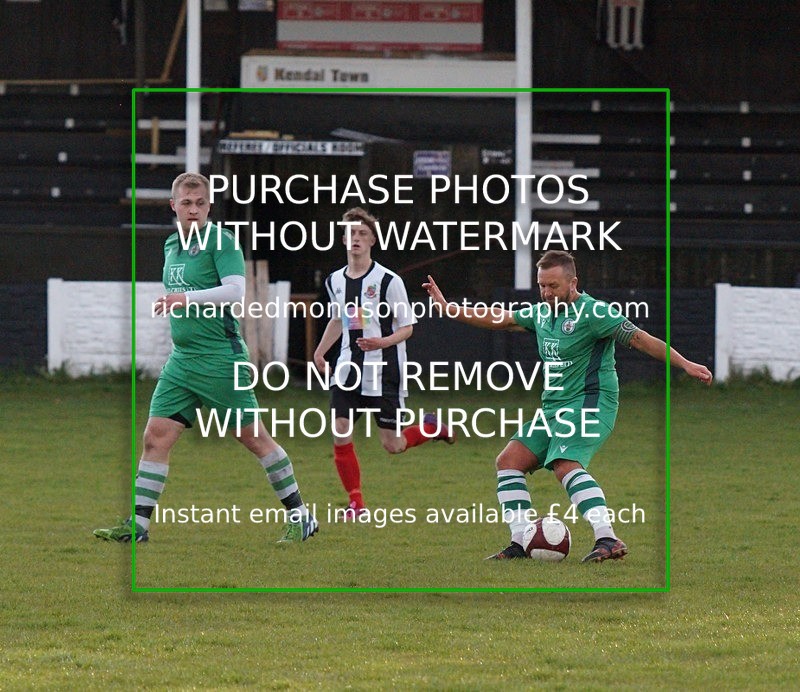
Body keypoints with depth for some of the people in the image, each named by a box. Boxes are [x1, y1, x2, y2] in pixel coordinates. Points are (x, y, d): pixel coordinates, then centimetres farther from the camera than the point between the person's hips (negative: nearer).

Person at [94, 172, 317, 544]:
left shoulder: (220, 241, -9)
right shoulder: (172, 245, 14)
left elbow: (235, 290, -21)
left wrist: (186, 299, -25)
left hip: (220, 357, -7)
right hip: (182, 359, 7)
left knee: (253, 437, 0)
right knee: (156, 437, -1)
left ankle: (300, 515, 11)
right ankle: (138, 525, 1)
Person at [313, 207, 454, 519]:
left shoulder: (388, 280, -10)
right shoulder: (335, 281, 7)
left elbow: (407, 327, -6)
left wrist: (383, 342, -24)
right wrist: (321, 351, 15)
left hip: (383, 372, -5)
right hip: (348, 369, 5)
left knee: (392, 445, -1)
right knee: (340, 435, -9)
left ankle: (430, 428, 31)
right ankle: (356, 504, 2)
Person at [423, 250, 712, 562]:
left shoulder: (592, 312, -11)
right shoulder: (541, 313, 14)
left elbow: (640, 339, -13)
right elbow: (498, 320, 23)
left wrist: (684, 364, -19)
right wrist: (447, 307, 21)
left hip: (590, 403, -9)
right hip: (553, 407, 9)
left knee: (566, 466, -29)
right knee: (509, 461, 0)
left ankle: (608, 539, -37)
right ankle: (520, 543, 0)